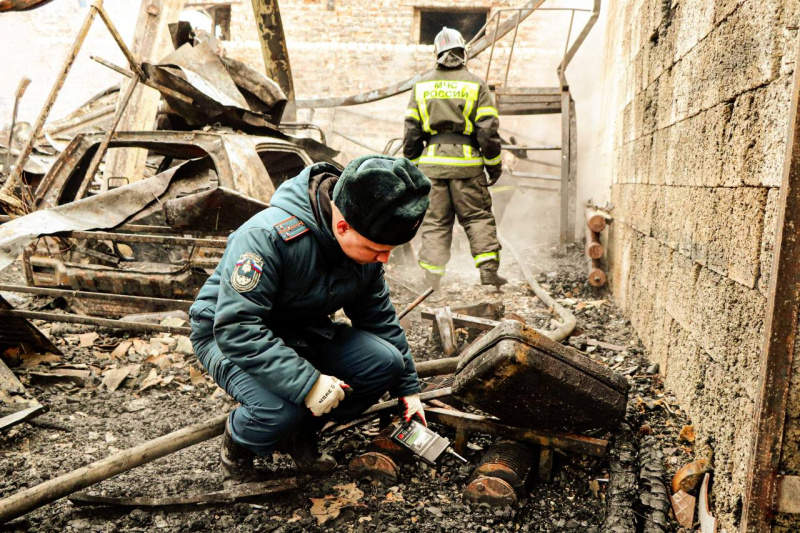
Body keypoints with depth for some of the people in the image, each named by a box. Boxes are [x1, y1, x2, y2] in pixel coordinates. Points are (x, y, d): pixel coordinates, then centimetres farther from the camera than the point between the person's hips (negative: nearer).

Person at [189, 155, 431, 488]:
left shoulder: (365, 242, -9)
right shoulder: (268, 236, -33)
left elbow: (378, 314, 4)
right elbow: (236, 328, -35)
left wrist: (407, 387, 6)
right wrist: (308, 382, -39)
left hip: (303, 333, 7)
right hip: (228, 336, -6)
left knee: (384, 361, -16)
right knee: (282, 408, -36)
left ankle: (302, 433, 7)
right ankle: (237, 445, 2)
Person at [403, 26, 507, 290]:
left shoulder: (421, 85, 9)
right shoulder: (475, 84, 1)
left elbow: (411, 131, 8)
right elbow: (488, 130, -3)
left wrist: (412, 165, 15)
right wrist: (494, 165, 6)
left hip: (432, 162, 2)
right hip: (466, 164, -2)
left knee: (435, 221, 8)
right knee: (478, 217, 9)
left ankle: (432, 277, 6)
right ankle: (488, 269, 3)